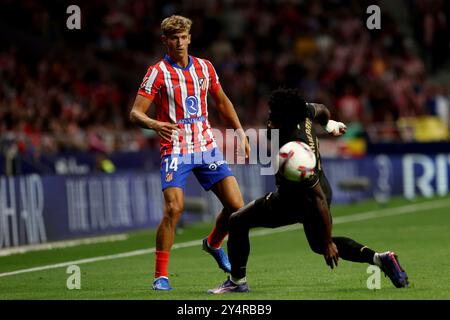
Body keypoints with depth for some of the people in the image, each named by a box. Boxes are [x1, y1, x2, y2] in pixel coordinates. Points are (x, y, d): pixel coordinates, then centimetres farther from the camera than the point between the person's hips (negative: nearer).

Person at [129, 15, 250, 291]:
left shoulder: (205, 68, 8)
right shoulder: (158, 72, -7)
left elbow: (222, 102, 23)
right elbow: (136, 113, -12)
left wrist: (240, 132, 19)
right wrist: (154, 124, -32)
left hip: (207, 147, 5)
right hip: (175, 150, -5)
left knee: (236, 205, -3)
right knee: (174, 208, -21)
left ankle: (213, 244, 28)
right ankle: (161, 275, -10)